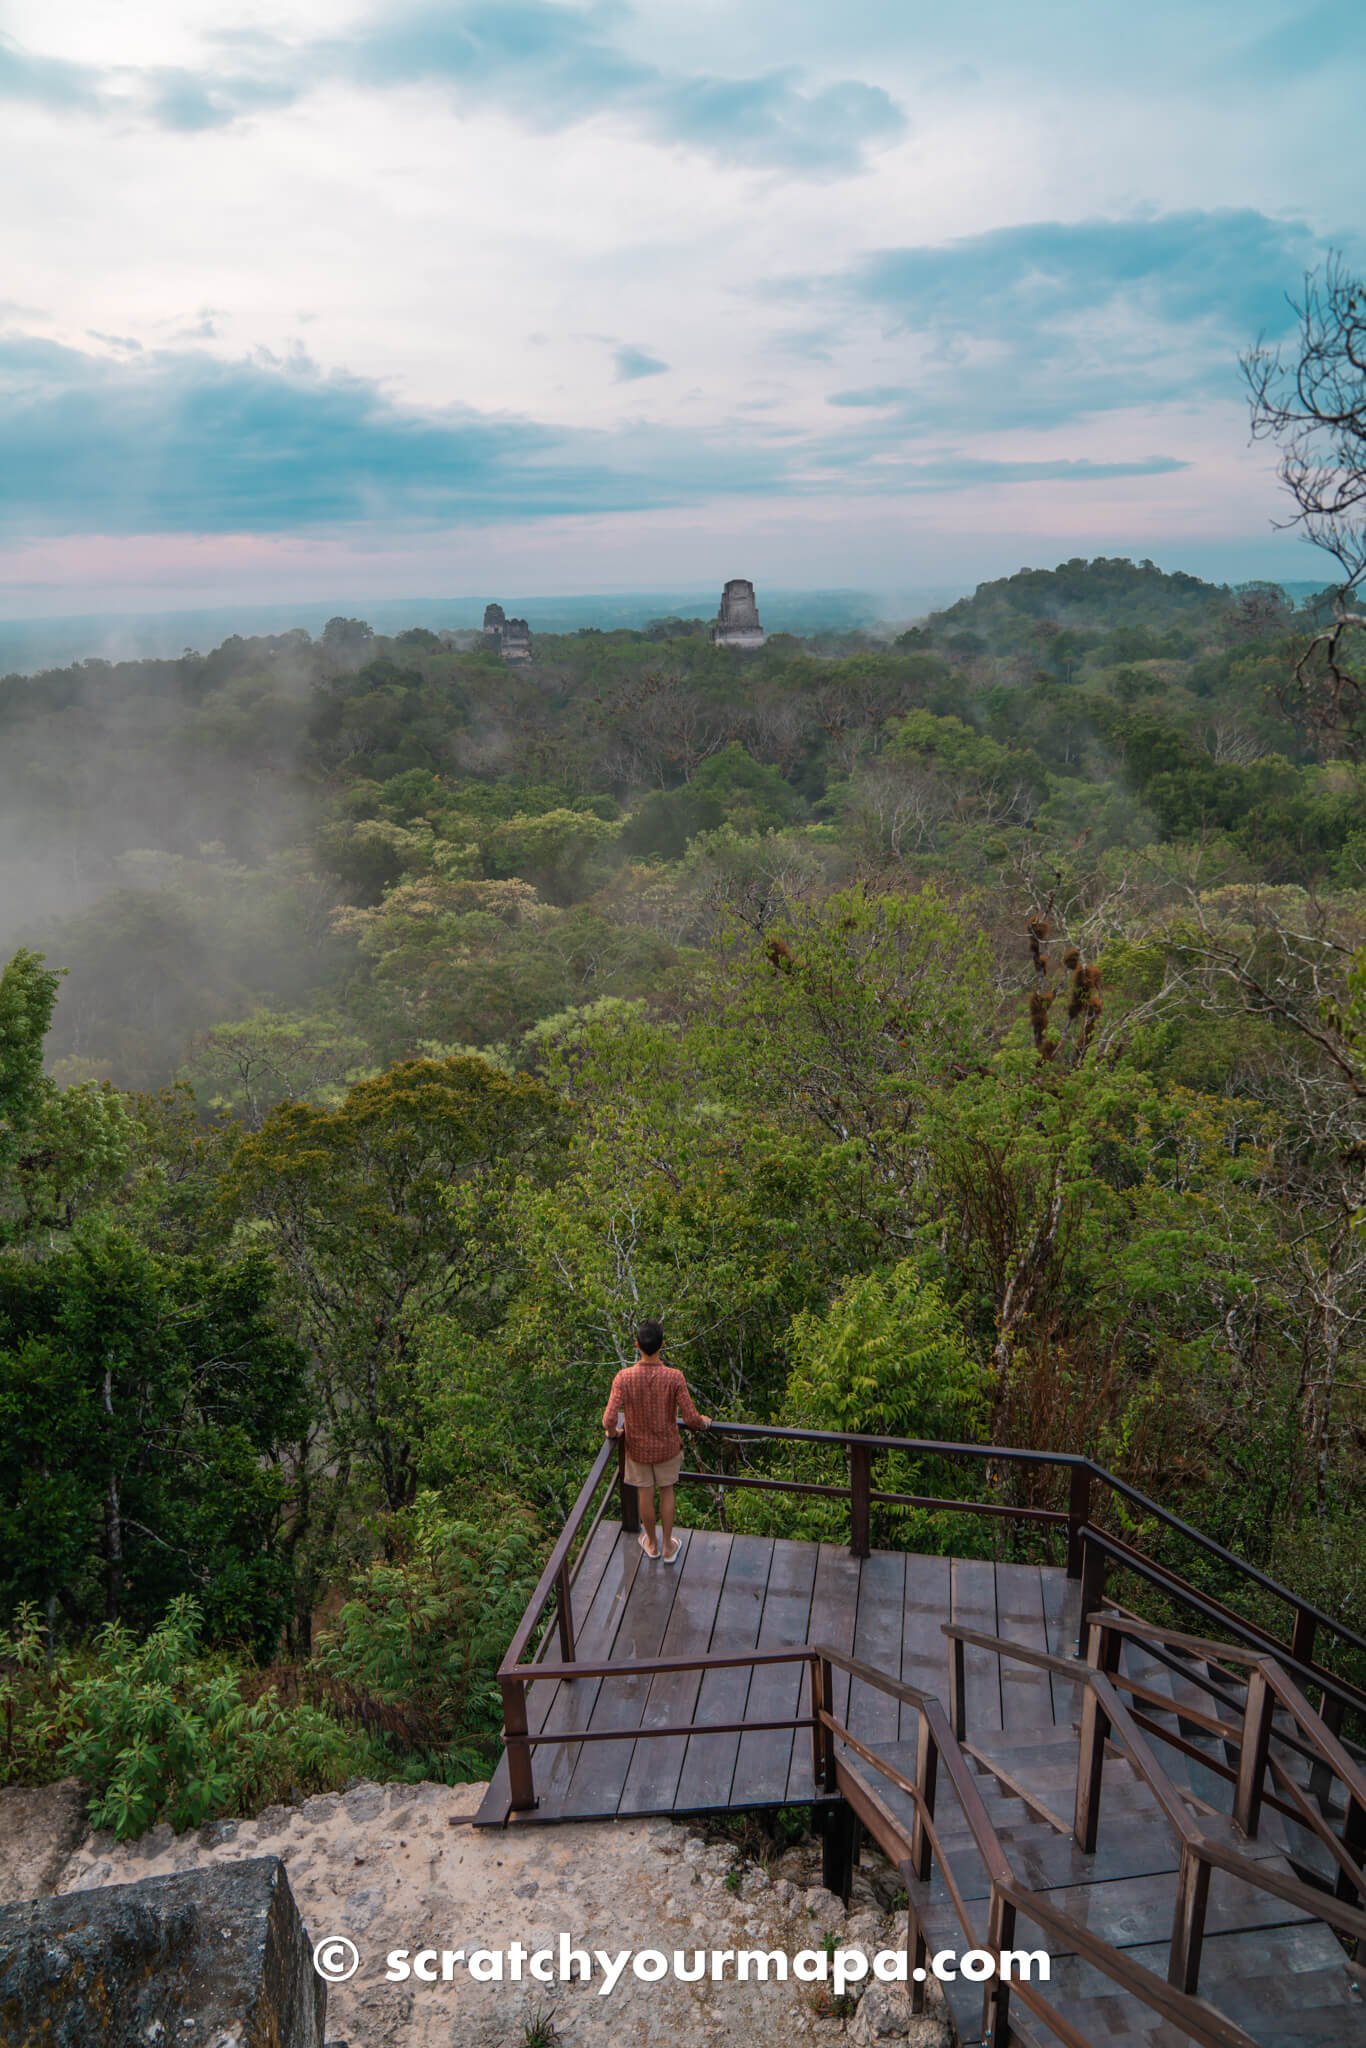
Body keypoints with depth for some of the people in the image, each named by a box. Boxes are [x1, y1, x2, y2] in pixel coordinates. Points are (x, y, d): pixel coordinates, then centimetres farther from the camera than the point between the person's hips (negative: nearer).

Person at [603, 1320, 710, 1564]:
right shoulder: (674, 1377, -26)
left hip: (638, 1448, 0)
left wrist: (613, 1432, -4)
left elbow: (609, 1421, -28)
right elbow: (691, 1419, -23)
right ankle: (668, 1547, 36)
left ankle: (651, 1544, 42)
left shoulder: (624, 1377, -25)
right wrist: (704, 1422, 1)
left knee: (645, 1495, 21)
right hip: (667, 1447, 0)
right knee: (666, 1492, 22)